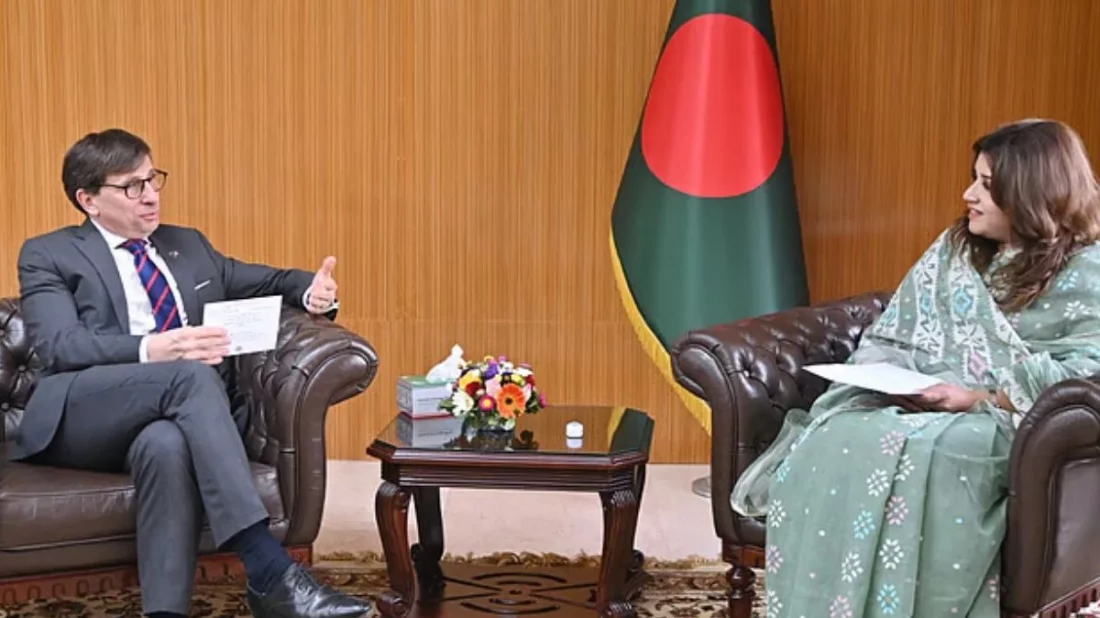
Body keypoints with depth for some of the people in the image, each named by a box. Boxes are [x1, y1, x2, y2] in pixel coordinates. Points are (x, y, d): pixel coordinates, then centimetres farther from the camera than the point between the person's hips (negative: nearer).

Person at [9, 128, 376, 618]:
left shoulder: (189, 246, 26)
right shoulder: (49, 256, 10)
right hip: (85, 419, -3)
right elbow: (59, 347, -6)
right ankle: (269, 571, -42)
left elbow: (263, 281, 31)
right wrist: (150, 350, -24)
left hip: (169, 420, 3)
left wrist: (311, 291, 5)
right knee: (192, 375, -34)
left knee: (167, 445, -36)